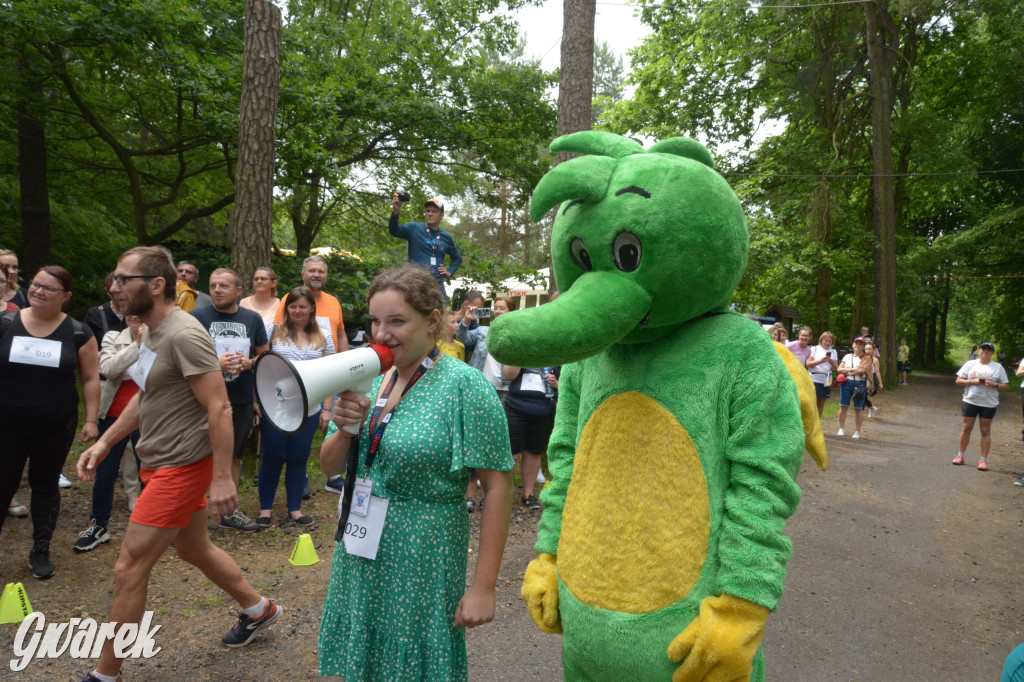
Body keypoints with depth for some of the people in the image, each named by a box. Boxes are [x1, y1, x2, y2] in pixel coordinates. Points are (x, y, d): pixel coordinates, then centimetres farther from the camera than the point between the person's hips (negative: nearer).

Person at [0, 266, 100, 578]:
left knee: (45, 484, 11)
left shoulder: (78, 333, -3)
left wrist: (91, 419, -4)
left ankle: (41, 551, 24)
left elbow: (91, 379, 0)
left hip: (56, 424, 0)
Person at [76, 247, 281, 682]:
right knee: (194, 549, 22)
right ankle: (258, 609, 41)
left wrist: (222, 478, -24)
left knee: (129, 571, -1)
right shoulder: (151, 332, 9)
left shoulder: (184, 335, -21)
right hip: (160, 462, 10)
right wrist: (104, 442, 14)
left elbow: (219, 408, -24)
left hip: (181, 467, -10)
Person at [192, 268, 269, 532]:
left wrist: (250, 362, -8)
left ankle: (229, 511, 29)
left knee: (234, 456, 15)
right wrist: (215, 364, -20)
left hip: (242, 401, 4)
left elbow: (265, 355, 14)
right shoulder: (197, 317, -3)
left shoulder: (252, 319, 7)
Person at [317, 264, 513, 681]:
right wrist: (345, 428, -14)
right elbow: (329, 467, 8)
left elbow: (497, 487, -17)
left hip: (422, 562, -6)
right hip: (358, 555, 6)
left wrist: (483, 586, -17)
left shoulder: (464, 387, -17)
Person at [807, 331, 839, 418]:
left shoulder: (833, 352, 13)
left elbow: (835, 368, 8)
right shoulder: (814, 349, 4)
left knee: (821, 404, 8)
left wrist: (831, 361, -12)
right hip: (814, 379, -4)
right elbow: (808, 364, -6)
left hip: (826, 380, 4)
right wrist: (820, 361, -19)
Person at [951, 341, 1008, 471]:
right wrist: (972, 381, -13)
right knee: (966, 428, 5)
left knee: (985, 431, 2)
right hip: (970, 401, 1)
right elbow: (958, 381, 3)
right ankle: (960, 455, 15)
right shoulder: (970, 364, 5)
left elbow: (1005, 386, 4)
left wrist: (994, 384, -15)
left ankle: (984, 460, 8)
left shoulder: (998, 367, 4)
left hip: (989, 403, -1)